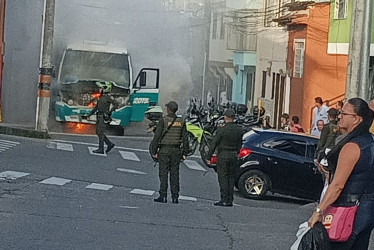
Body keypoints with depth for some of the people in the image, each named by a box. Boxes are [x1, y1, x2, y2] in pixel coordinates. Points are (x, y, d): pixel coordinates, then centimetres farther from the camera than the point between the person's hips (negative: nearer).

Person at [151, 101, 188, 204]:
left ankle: (163, 196, -3)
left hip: (164, 150, -4)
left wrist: (154, 151, -3)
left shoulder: (163, 120, -7)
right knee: (175, 173, 6)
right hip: (176, 150, 4)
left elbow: (157, 136, -8)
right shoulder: (181, 122, 5)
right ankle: (175, 197, 4)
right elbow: (185, 138, 6)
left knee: (163, 173, -1)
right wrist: (184, 153, 11)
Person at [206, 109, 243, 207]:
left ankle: (224, 200, -6)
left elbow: (214, 144, -10)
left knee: (223, 178, -3)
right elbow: (239, 145, 10)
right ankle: (230, 200, 10)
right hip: (233, 156, 6)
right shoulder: (239, 130, 3)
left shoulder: (221, 130, -14)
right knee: (230, 177, 11)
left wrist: (208, 157, -4)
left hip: (223, 155, -6)